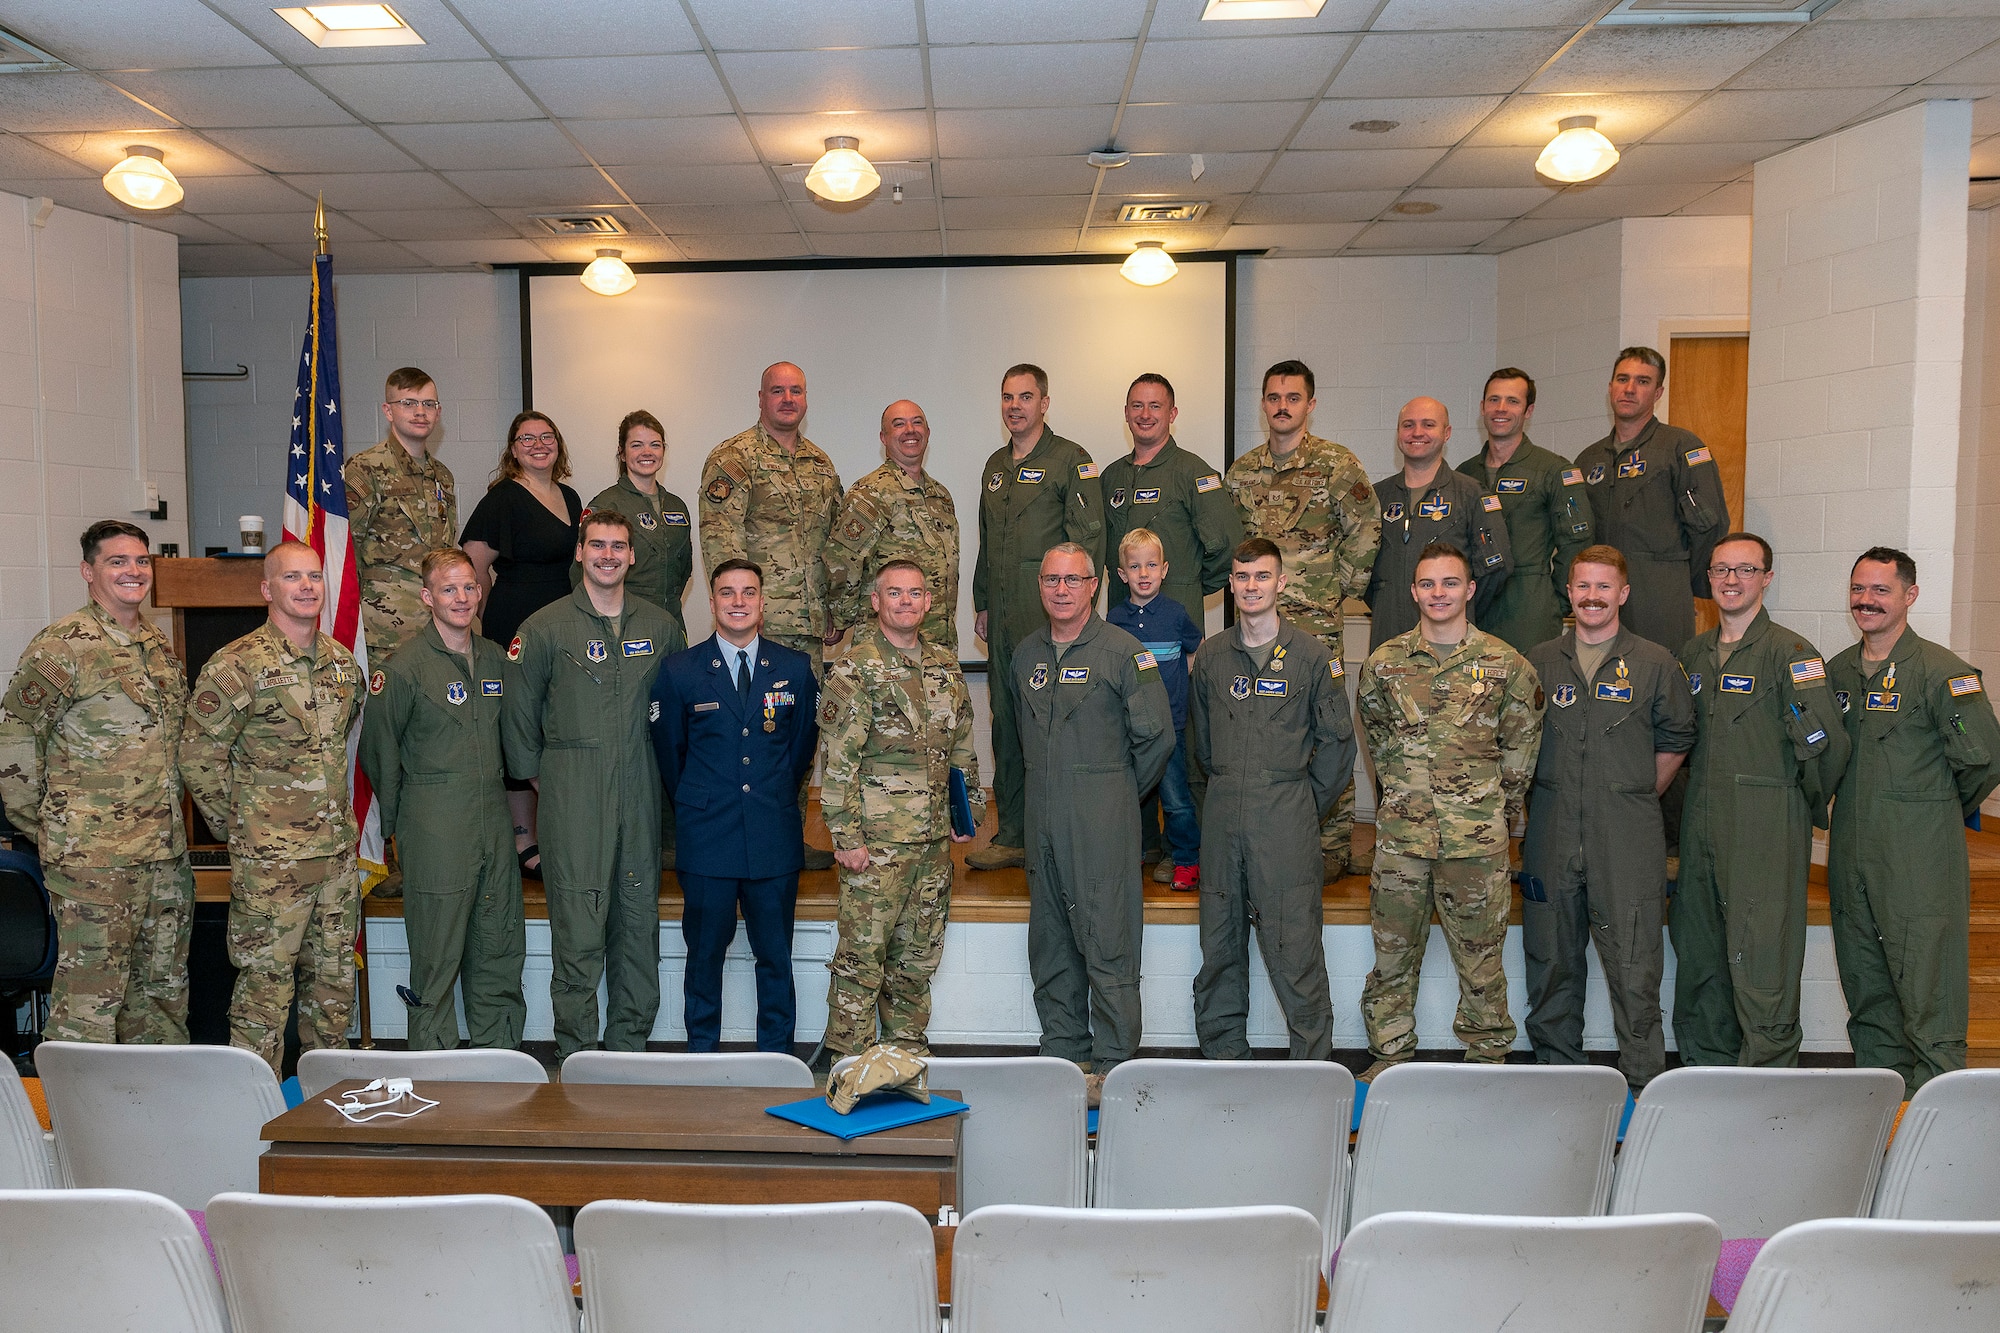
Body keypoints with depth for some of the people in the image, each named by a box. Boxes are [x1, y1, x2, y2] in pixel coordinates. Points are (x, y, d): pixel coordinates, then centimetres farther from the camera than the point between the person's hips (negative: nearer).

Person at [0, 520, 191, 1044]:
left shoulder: (161, 648, 14)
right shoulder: (63, 647, -9)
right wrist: (43, 823, -6)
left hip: (167, 854, 7)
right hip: (94, 859, -7)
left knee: (165, 990, 15)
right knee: (90, 1000, -4)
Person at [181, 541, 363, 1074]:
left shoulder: (343, 662, 9)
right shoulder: (237, 665, -11)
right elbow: (198, 755, -9)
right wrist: (238, 823, -4)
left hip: (338, 848, 6)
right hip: (271, 855, -6)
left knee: (334, 978, 14)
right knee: (266, 982, 0)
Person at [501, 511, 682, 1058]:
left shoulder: (661, 627, 8)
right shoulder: (545, 627, -1)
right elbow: (518, 710, 5)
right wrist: (536, 774, 5)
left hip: (640, 790, 3)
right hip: (573, 793, -3)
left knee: (639, 916, 8)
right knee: (577, 924, -4)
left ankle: (629, 1044, 20)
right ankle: (576, 1053, 7)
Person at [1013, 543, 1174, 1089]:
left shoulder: (1122, 650, -5)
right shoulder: (1026, 654, 12)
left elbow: (1157, 735, -4)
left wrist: (1117, 791, 2)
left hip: (1102, 819, -6)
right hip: (1042, 818, 6)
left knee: (1107, 942, -4)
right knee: (1050, 942, 11)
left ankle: (1112, 1063, 4)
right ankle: (1062, 1051, 23)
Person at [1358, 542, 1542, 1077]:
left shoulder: (1505, 664, 0)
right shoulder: (1385, 662, 4)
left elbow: (1521, 746, 9)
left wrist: (1494, 808, 8)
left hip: (1478, 837, -1)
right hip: (1401, 833, 2)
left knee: (1480, 955, 7)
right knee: (1392, 953, 9)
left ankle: (1487, 1057, 22)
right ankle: (1390, 1055, 22)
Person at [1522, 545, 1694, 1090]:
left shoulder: (1656, 665, 3)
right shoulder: (1539, 662, 9)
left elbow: (1675, 742, 11)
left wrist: (1636, 796, 7)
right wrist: (1547, 798, 11)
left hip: (1628, 839, -2)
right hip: (1552, 835, 2)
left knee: (1633, 963, -2)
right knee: (1551, 959, 9)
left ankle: (1643, 1083, 9)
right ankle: (1557, 1069, 22)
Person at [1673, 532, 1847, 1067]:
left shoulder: (1789, 652, -9)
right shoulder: (1695, 652, 12)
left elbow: (1827, 741, -16)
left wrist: (1810, 806, -4)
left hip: (1768, 828, -7)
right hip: (1702, 824, 7)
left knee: (1760, 961, -6)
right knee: (1698, 953, 13)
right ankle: (1706, 1068, 26)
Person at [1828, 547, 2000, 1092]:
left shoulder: (1941, 671, -10)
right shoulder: (1837, 670, 10)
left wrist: (1941, 809, 2)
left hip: (1921, 862, -6)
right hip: (1850, 858, 6)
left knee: (1928, 994, -4)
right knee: (1866, 993, 14)